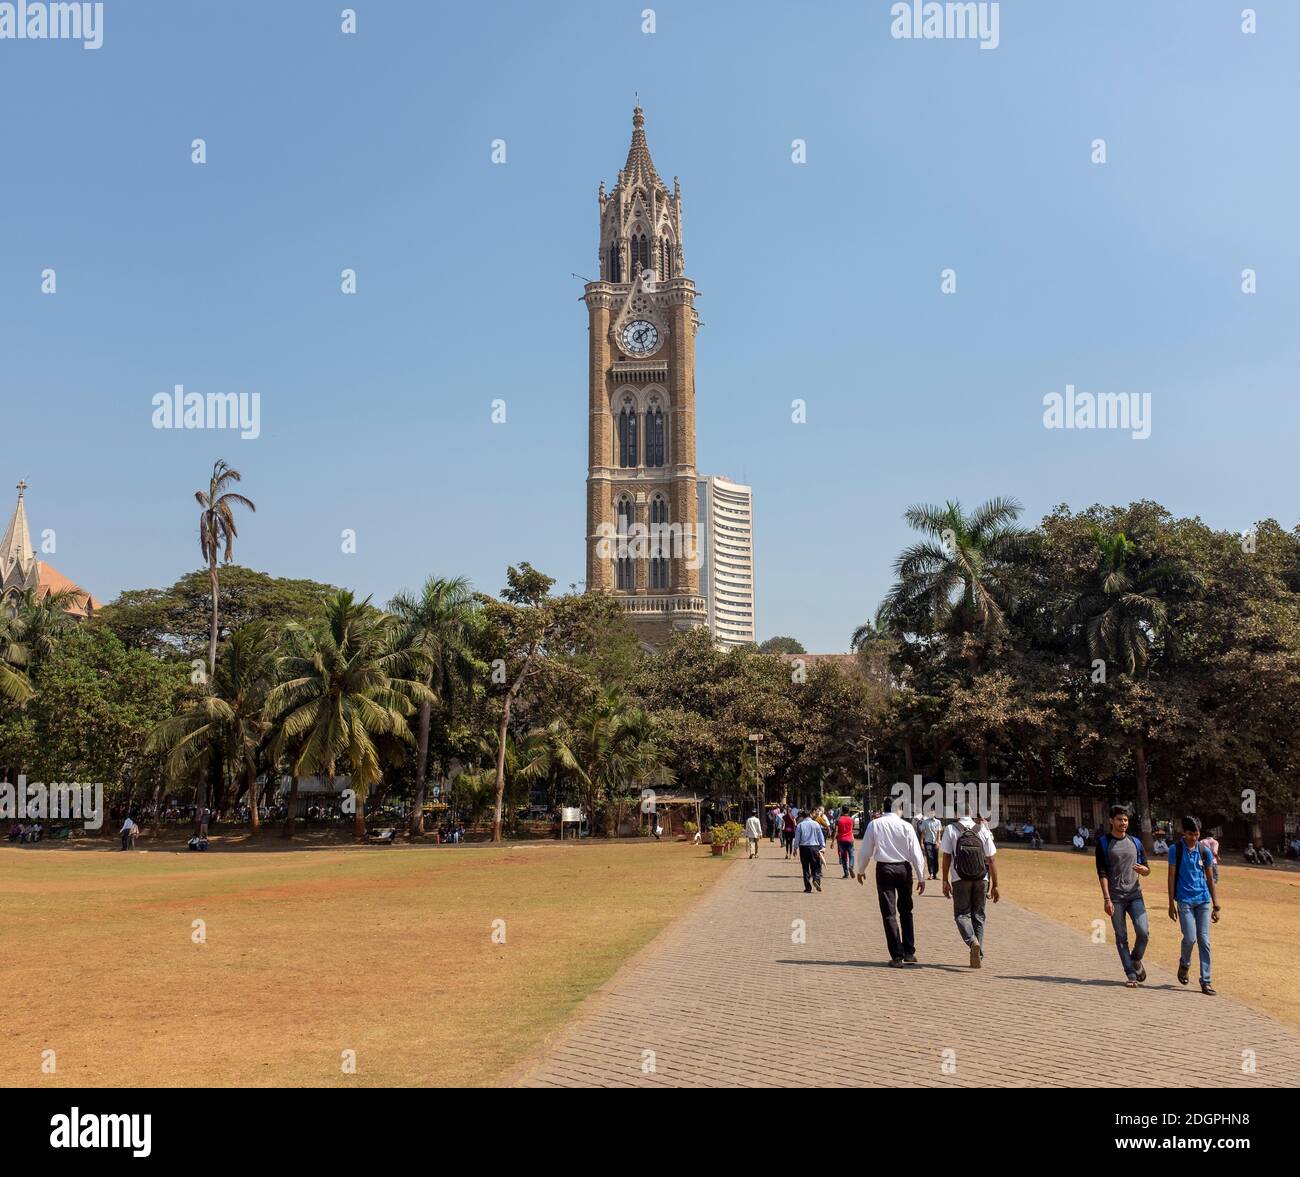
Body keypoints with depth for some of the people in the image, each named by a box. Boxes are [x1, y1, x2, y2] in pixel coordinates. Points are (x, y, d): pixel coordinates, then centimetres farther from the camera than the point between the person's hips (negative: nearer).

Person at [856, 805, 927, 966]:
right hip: (904, 868, 1)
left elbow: (865, 851, 1)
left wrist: (861, 870, 17)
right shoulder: (906, 826, -5)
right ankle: (909, 952, 19)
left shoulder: (875, 824, -3)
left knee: (889, 913, 3)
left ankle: (897, 956, -1)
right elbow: (916, 853, -4)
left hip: (884, 869, -1)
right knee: (906, 911, 18)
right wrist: (921, 878, 3)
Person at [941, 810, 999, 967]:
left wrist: (945, 881, 1)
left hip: (960, 879, -2)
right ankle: (978, 956, 11)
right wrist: (995, 885, 7)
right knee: (978, 916, 13)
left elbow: (946, 856, -5)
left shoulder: (951, 830, -2)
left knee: (962, 914, 5)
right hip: (980, 879, 2)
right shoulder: (983, 830, 4)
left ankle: (972, 941, -23)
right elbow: (991, 859, 2)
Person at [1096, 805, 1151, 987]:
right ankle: (1131, 975, 7)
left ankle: (1136, 960, 17)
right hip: (1115, 897, -2)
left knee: (1143, 931, -10)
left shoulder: (1135, 842, 12)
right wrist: (1107, 899, -13)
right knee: (1121, 937, 0)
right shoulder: (1103, 843, 1)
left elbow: (1147, 870, 17)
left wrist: (1143, 869, -9)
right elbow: (1102, 873, -5)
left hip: (1135, 894, 2)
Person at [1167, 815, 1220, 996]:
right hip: (1185, 900, -2)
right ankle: (1184, 964, 21)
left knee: (1204, 941, 0)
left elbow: (1210, 880, 10)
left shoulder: (1205, 852, 5)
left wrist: (1216, 906, 6)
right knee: (1190, 938, -10)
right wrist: (1171, 904, -4)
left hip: (1203, 900, 3)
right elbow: (1171, 877, -1)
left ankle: (1206, 981, 5)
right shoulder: (1175, 850, -2)